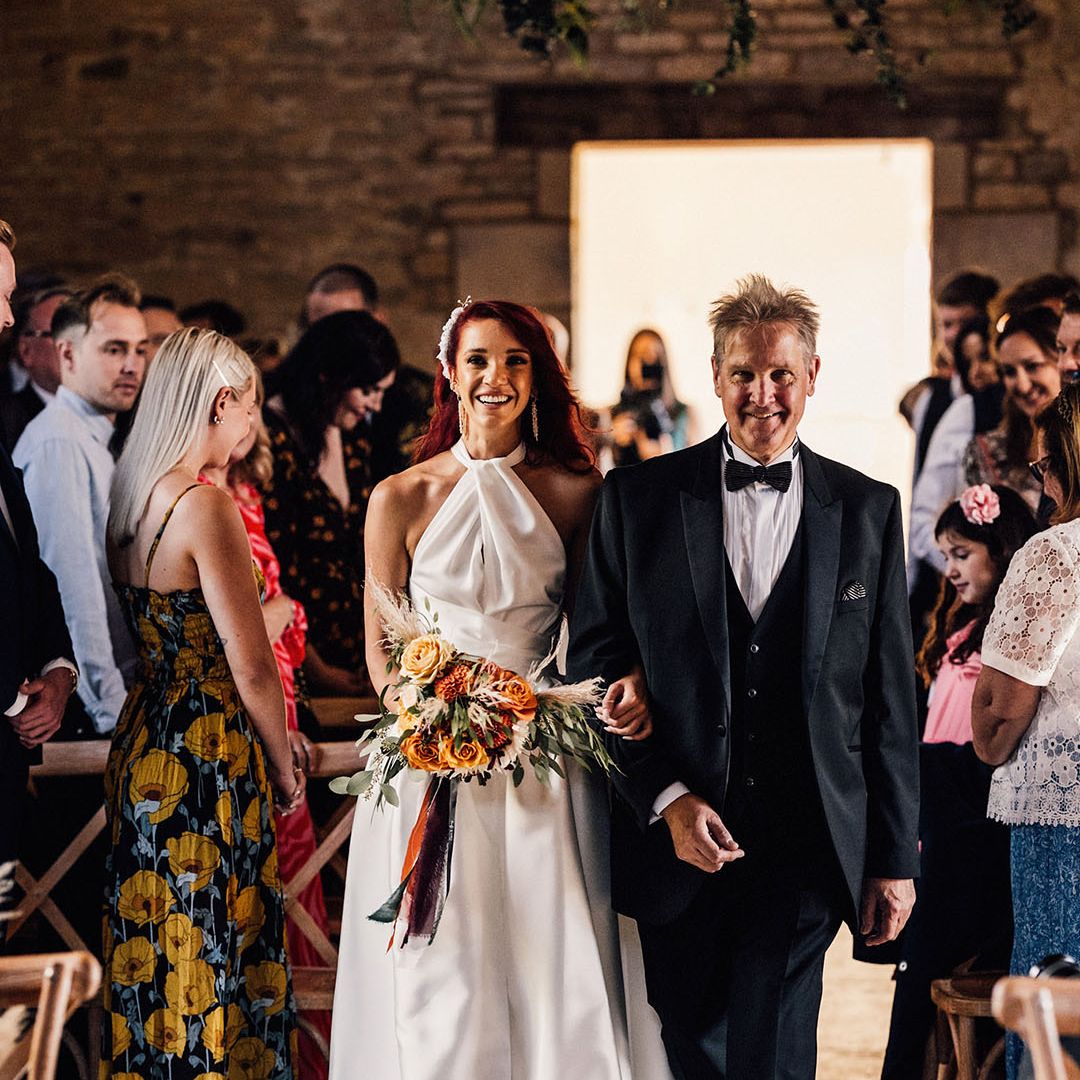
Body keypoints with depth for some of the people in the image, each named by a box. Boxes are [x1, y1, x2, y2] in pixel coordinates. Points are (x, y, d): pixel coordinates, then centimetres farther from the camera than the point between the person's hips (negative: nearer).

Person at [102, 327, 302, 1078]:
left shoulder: (133, 494, 8)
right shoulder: (205, 506, -17)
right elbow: (251, 664, -15)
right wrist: (283, 766, -2)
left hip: (142, 742, 9)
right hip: (210, 756, -9)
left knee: (155, 961, 13)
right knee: (213, 961, -2)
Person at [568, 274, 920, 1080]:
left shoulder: (868, 510, 5)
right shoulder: (639, 498, 3)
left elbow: (890, 696, 6)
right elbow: (595, 664, 2)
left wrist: (895, 858, 4)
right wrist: (666, 798, -9)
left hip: (806, 850, -1)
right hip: (676, 836, 1)